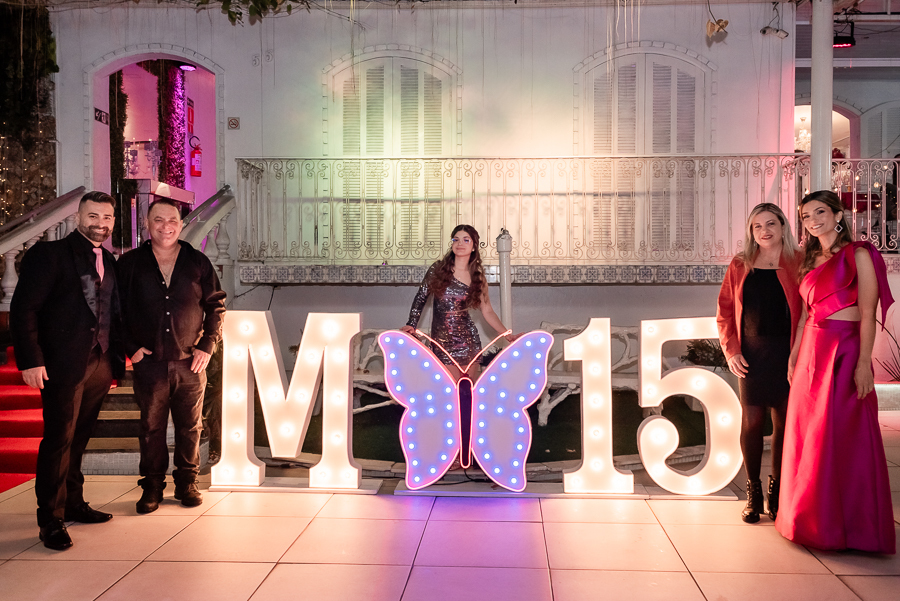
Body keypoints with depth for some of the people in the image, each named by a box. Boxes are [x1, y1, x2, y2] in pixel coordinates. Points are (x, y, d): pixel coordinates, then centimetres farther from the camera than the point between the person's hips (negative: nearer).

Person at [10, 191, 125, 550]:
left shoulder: (109, 262, 13)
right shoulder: (49, 254, -5)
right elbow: (23, 309, -9)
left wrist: (118, 357, 9)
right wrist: (31, 360, -15)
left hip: (100, 366, 6)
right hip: (63, 366, -6)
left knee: (78, 439, 15)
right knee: (59, 440, -1)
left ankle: (73, 504, 27)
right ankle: (51, 521, 9)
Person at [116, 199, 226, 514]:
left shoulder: (198, 262, 4)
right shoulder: (129, 263, 2)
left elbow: (216, 305, 8)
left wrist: (207, 345, 0)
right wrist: (130, 347, -3)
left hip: (190, 363, 1)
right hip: (149, 363, -1)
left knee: (190, 427, 8)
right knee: (151, 428, 7)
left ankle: (187, 483, 22)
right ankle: (152, 486, 20)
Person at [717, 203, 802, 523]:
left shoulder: (798, 263, 2)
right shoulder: (740, 266, 8)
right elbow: (725, 311, 9)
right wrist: (731, 350, 0)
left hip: (787, 353, -1)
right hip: (751, 354, 1)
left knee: (783, 422, 4)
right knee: (752, 421, 3)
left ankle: (776, 489, 18)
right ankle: (753, 492, 15)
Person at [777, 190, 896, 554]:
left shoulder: (858, 255, -5)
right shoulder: (811, 261, 15)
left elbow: (867, 313, -11)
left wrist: (864, 364, -18)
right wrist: (794, 356, 13)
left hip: (845, 350, -7)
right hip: (811, 351, 7)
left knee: (842, 437, -3)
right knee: (808, 437, 9)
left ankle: (849, 525, 10)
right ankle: (814, 520, 22)